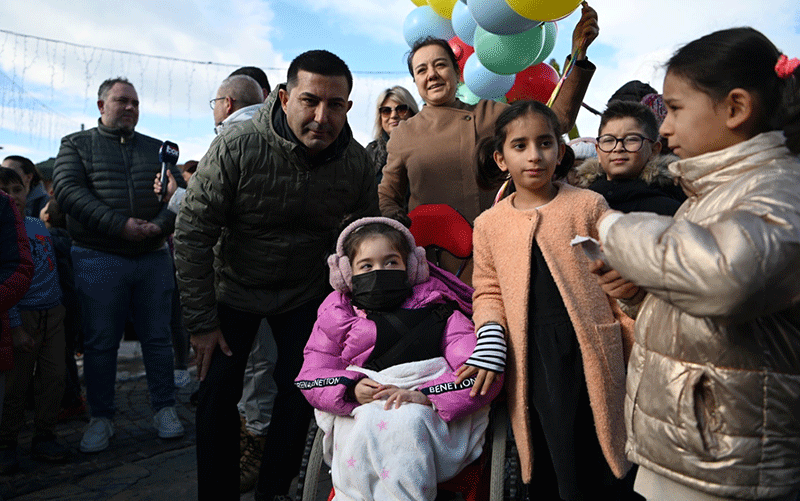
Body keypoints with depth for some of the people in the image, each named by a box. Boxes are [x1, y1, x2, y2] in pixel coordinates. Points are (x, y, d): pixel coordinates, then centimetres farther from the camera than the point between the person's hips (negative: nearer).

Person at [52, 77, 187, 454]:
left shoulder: (156, 149, 15)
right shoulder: (76, 144, 8)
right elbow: (69, 191, -7)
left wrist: (160, 225, -14)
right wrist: (120, 225, -17)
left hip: (153, 256, 2)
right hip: (99, 259, -2)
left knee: (157, 337, 7)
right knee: (100, 342, 5)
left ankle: (164, 409, 19)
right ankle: (100, 419, 19)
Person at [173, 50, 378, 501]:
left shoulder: (358, 163, -16)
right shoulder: (236, 148, -26)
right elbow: (192, 235, -19)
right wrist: (201, 322, -16)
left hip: (306, 292, 2)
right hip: (235, 288, -1)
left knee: (300, 393, 3)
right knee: (218, 394, -1)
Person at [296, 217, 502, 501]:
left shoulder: (436, 310, 7)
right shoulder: (337, 315, 16)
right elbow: (311, 376, 10)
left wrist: (424, 396, -20)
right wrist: (351, 388, -11)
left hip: (432, 411, -1)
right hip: (359, 410, 2)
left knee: (408, 421, -34)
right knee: (369, 422, -32)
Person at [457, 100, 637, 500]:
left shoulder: (588, 205, 0)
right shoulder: (488, 224, 6)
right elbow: (488, 291, 10)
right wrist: (490, 336, -8)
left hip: (588, 353, -1)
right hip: (529, 361, 2)